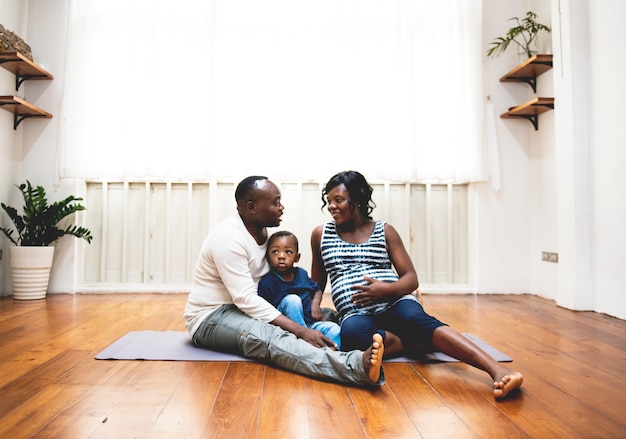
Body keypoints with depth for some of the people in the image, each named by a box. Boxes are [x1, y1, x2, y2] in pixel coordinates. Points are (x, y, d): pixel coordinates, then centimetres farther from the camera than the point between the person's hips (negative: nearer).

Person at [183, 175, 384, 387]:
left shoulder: (262, 230, 5)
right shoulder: (229, 237, -22)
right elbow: (246, 299, -29)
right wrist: (300, 331, -34)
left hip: (247, 309, 9)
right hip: (210, 317, -9)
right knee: (269, 337, -39)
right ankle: (358, 366, -60)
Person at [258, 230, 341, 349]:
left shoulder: (301, 273, 7)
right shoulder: (266, 282, -11)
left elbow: (317, 290, 25)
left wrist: (315, 304, 1)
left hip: (310, 323, 5)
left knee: (335, 329, -18)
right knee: (292, 299, -28)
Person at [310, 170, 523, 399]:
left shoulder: (384, 231, 7)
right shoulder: (321, 234, 10)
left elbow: (412, 279, 5)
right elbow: (316, 285, 18)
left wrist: (385, 289, -15)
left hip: (395, 303, 0)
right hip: (356, 314, 0)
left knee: (418, 320, -34)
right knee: (351, 332, -37)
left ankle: (497, 369, -46)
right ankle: (415, 341, -20)